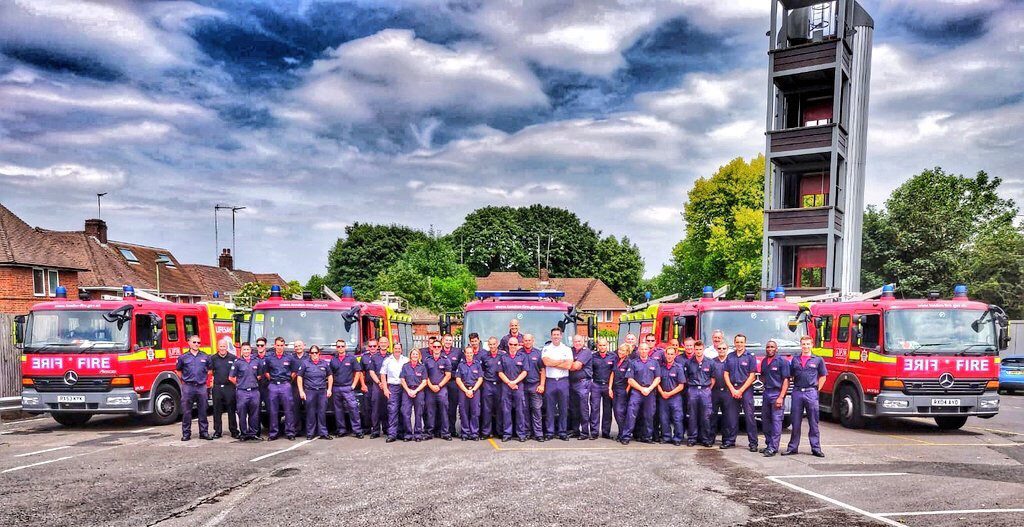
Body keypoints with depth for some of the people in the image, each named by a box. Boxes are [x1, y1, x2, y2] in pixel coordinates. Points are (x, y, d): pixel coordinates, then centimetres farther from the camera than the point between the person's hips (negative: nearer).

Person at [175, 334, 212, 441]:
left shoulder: (205, 357, 7)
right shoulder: (183, 357, 3)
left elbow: (210, 370, 19)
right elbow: (178, 370, 15)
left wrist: (204, 379, 10)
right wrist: (183, 381, 8)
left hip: (201, 387, 1)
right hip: (188, 387, -1)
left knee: (202, 411, 5)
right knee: (186, 411, 2)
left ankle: (204, 432, 12)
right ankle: (186, 433, 9)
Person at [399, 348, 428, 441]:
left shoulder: (422, 367, 7)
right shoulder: (405, 366, 8)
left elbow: (424, 382, 2)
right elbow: (402, 380, 5)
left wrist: (415, 391, -9)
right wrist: (409, 391, -7)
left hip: (419, 391, 0)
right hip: (407, 391, 0)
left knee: (418, 414, 1)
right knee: (405, 413, -7)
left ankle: (418, 434, 9)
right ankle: (408, 433, 1)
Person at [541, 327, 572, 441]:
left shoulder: (567, 349, 8)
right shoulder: (546, 349, 7)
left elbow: (568, 365, -6)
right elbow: (546, 362, -11)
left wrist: (553, 363, -6)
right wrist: (562, 361, -7)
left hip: (563, 381, 0)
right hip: (550, 381, 0)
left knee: (563, 408, 4)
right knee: (550, 408, 2)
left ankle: (563, 432, 11)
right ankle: (550, 432, 9)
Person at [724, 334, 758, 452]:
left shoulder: (750, 357, 1)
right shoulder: (730, 357, 10)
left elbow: (751, 376, -4)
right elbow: (726, 374, 8)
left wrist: (741, 390, -10)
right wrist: (732, 390, -4)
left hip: (746, 389, -3)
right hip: (732, 389, 3)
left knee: (750, 416, -5)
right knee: (731, 416, 5)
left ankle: (753, 443, -2)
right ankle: (730, 440, 14)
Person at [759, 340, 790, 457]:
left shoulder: (782, 362, -5)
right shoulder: (764, 362, 14)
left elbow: (786, 380, -10)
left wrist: (781, 397, -17)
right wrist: (766, 383, 8)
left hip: (777, 393, -7)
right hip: (766, 393, 7)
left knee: (776, 421, -6)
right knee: (765, 420, 9)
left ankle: (773, 447, -6)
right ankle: (768, 444, 19)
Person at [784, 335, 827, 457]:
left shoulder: (818, 360, 4)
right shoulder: (795, 360, 10)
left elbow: (822, 377, 9)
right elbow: (790, 376, 13)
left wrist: (816, 390, 2)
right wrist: (793, 389, 5)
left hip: (811, 393, -2)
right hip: (797, 392, 2)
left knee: (813, 422, 3)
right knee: (795, 422, 6)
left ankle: (816, 448, 9)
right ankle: (792, 447, 11)